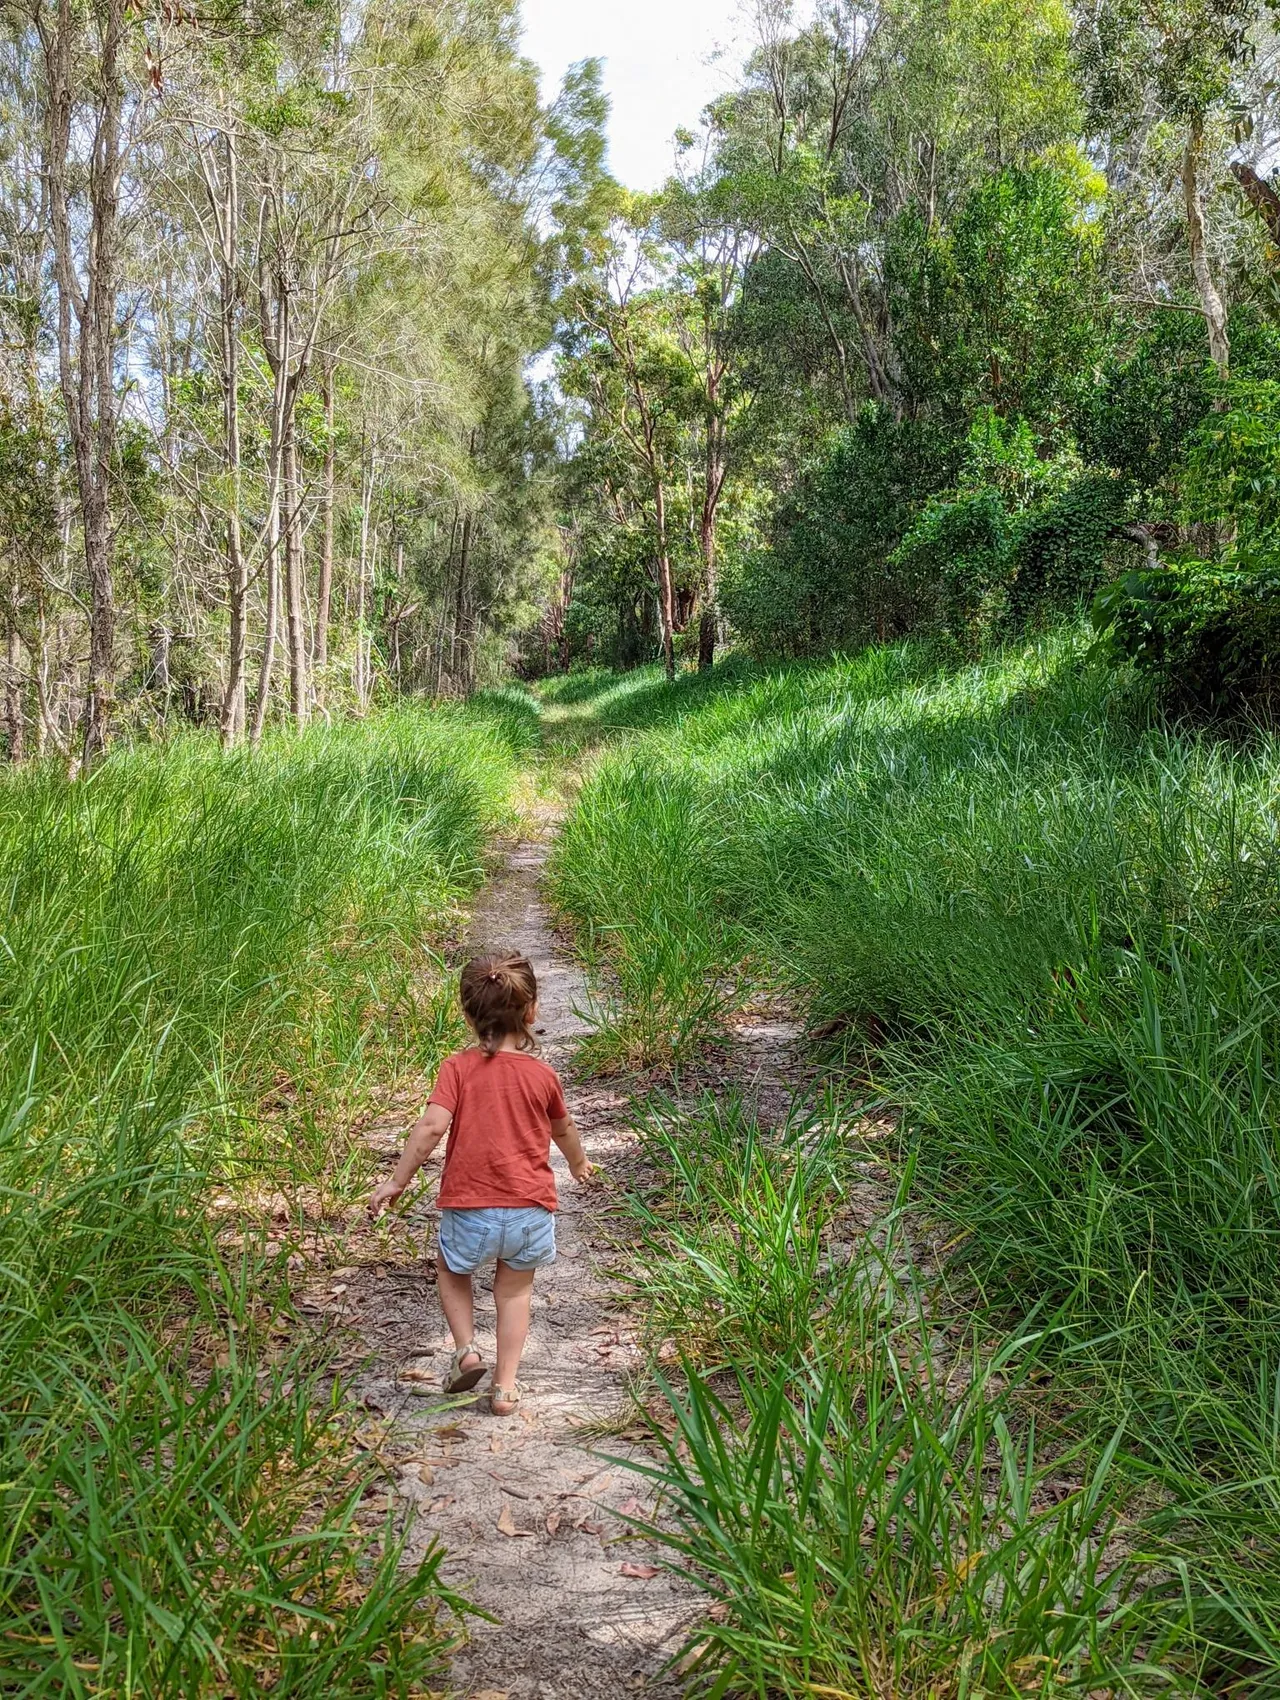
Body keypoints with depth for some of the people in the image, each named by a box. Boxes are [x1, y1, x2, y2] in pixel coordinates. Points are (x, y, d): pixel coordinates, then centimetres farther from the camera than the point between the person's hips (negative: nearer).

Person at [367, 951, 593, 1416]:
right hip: (530, 1209, 1)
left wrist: (396, 1183, -8)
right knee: (514, 1290, 21)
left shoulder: (458, 1068, -7)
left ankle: (466, 1349, 10)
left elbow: (431, 1126, -18)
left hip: (470, 1208, -1)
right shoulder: (542, 1074, 1)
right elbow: (563, 1128, 18)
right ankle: (505, 1386, 19)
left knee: (452, 1271, 27)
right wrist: (579, 1164, 39)